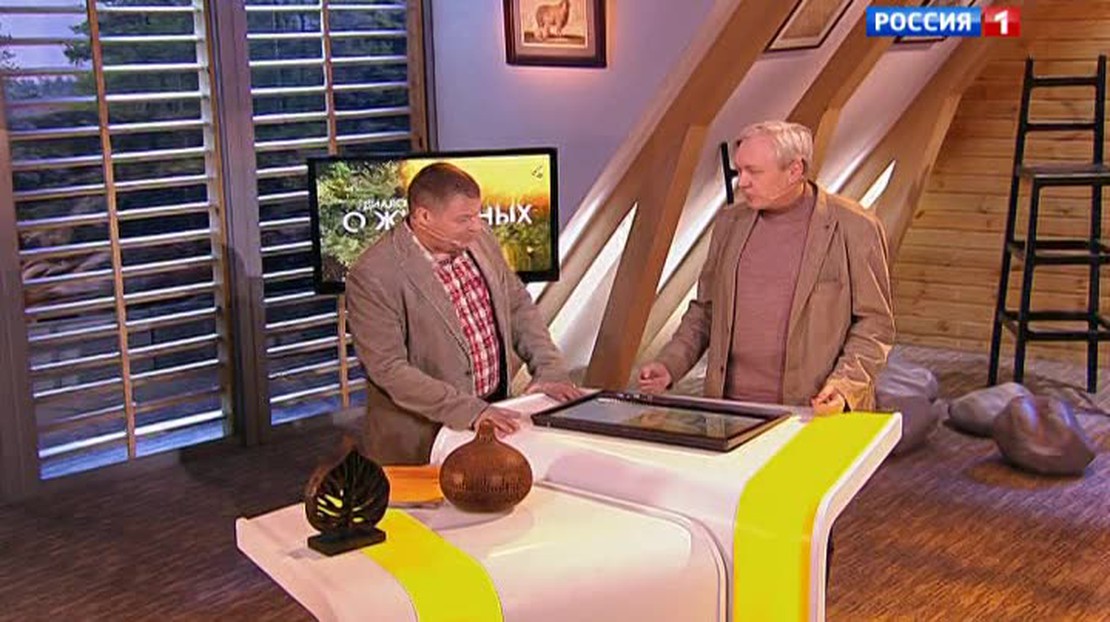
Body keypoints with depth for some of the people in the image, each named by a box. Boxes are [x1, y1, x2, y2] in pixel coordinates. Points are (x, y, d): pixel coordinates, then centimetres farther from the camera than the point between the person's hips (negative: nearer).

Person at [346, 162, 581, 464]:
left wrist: (550, 369, 2)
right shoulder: (372, 276, -16)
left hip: (494, 410, 6)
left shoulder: (479, 239, 3)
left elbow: (518, 306, 15)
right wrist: (468, 410, -23)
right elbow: (389, 369, -18)